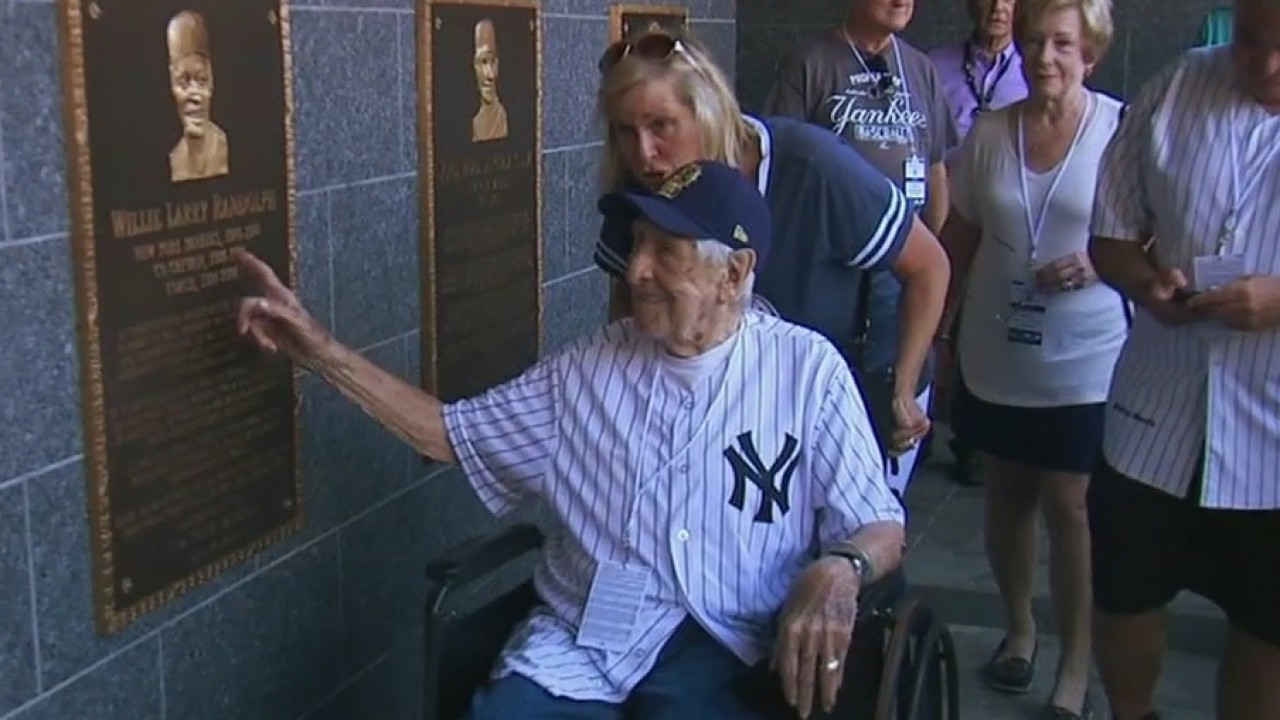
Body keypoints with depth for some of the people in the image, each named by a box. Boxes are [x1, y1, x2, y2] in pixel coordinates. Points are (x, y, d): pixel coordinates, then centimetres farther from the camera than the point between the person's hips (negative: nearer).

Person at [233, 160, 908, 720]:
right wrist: (318, 348, 9)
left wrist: (838, 570, -21)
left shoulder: (806, 369, 3)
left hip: (716, 649, -2)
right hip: (576, 644, 2)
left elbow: (879, 525, 3)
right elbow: (449, 432, 16)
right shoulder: (592, 365, 12)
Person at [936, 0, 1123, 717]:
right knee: (1007, 496, 14)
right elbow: (959, 245, 10)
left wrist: (1100, 265, -19)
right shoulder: (989, 133, 3)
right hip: (997, 358, 4)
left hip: (1083, 362, -3)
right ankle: (1020, 628, 34)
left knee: (1070, 505, -1)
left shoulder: (1121, 129, -7)